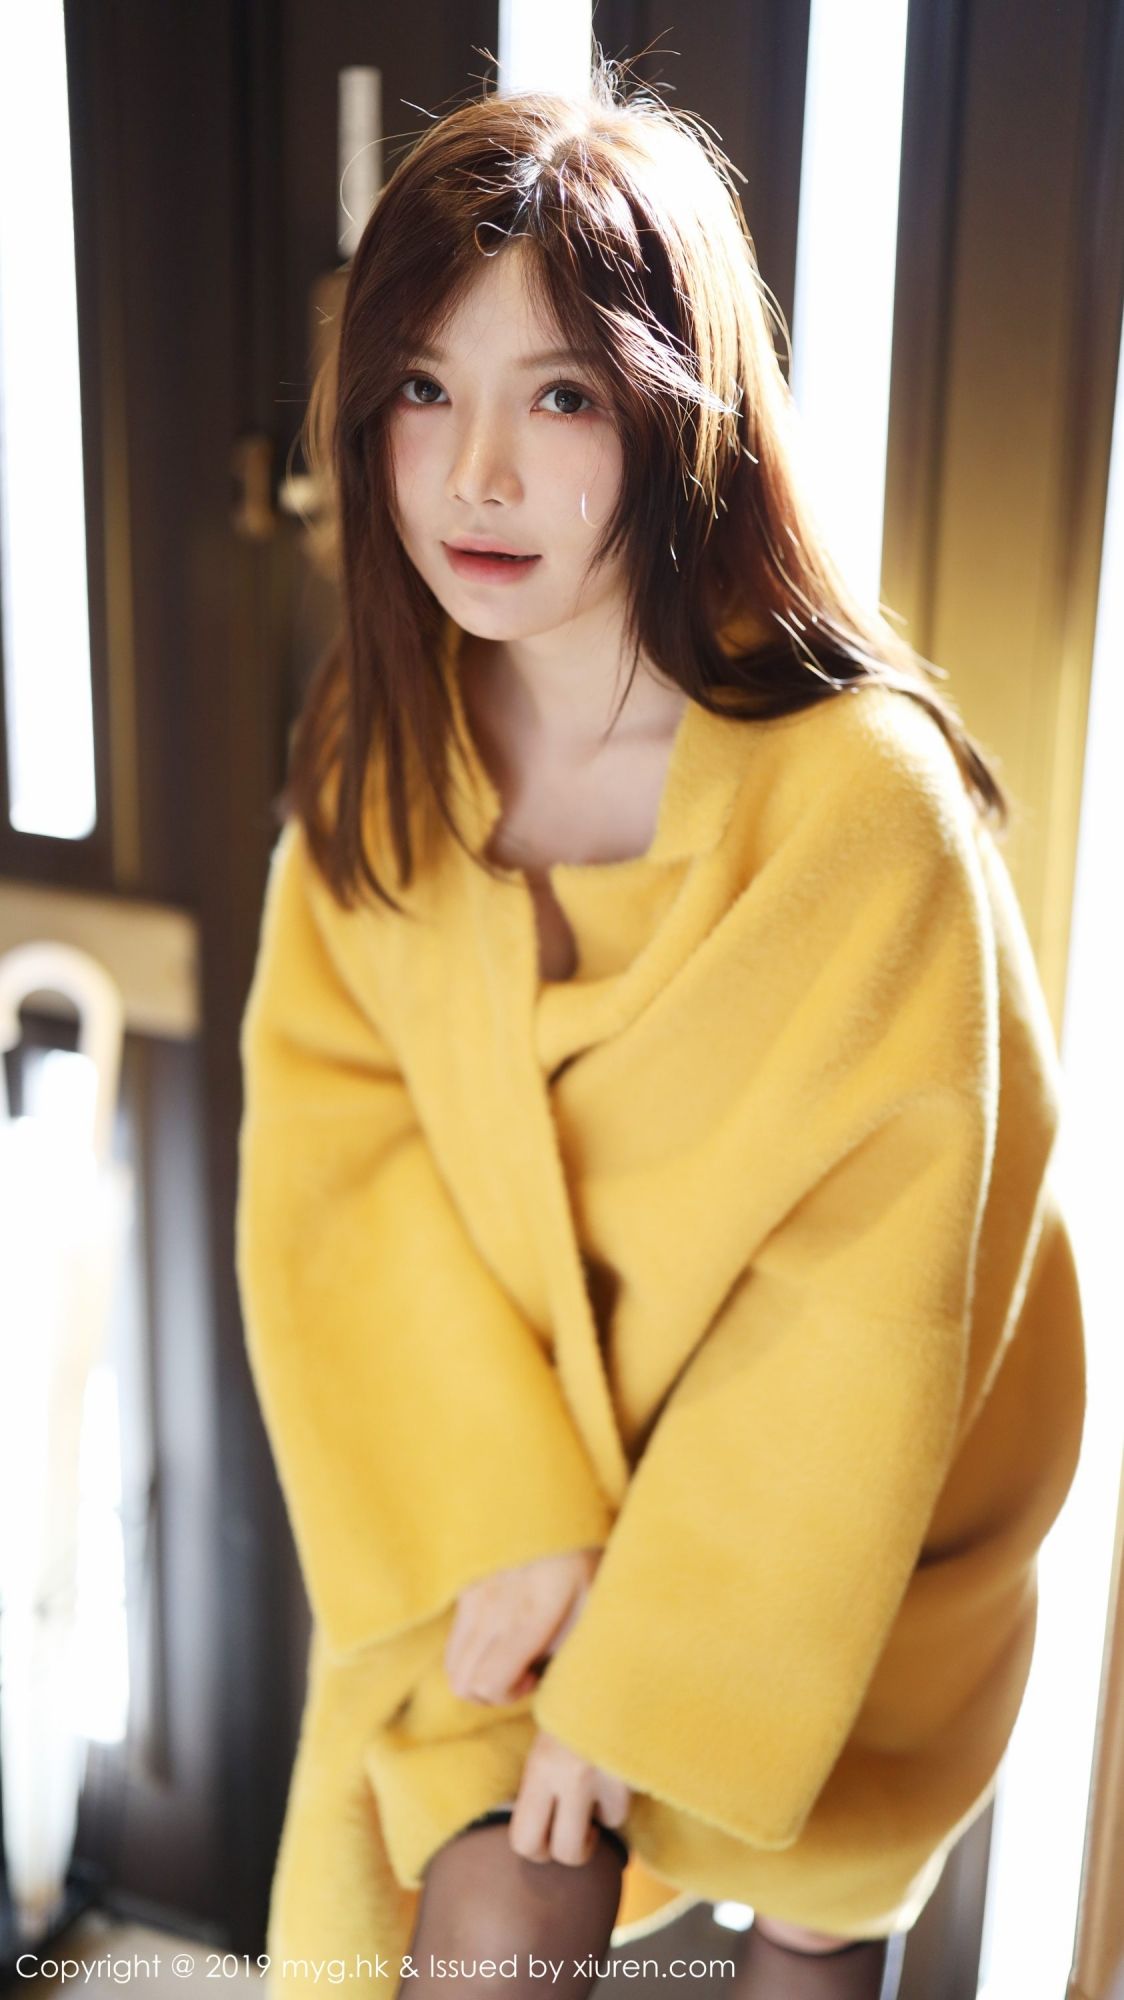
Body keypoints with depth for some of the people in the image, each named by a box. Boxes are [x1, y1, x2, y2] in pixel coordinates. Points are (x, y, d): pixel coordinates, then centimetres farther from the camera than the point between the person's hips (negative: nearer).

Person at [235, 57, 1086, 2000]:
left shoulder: (861, 795, -24)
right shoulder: (378, 755, -9)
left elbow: (864, 1288, -21)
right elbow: (336, 1149, -9)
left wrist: (657, 1661, -16)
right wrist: (496, 1533, -17)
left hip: (829, 1518, -2)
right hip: (501, 1487, 3)